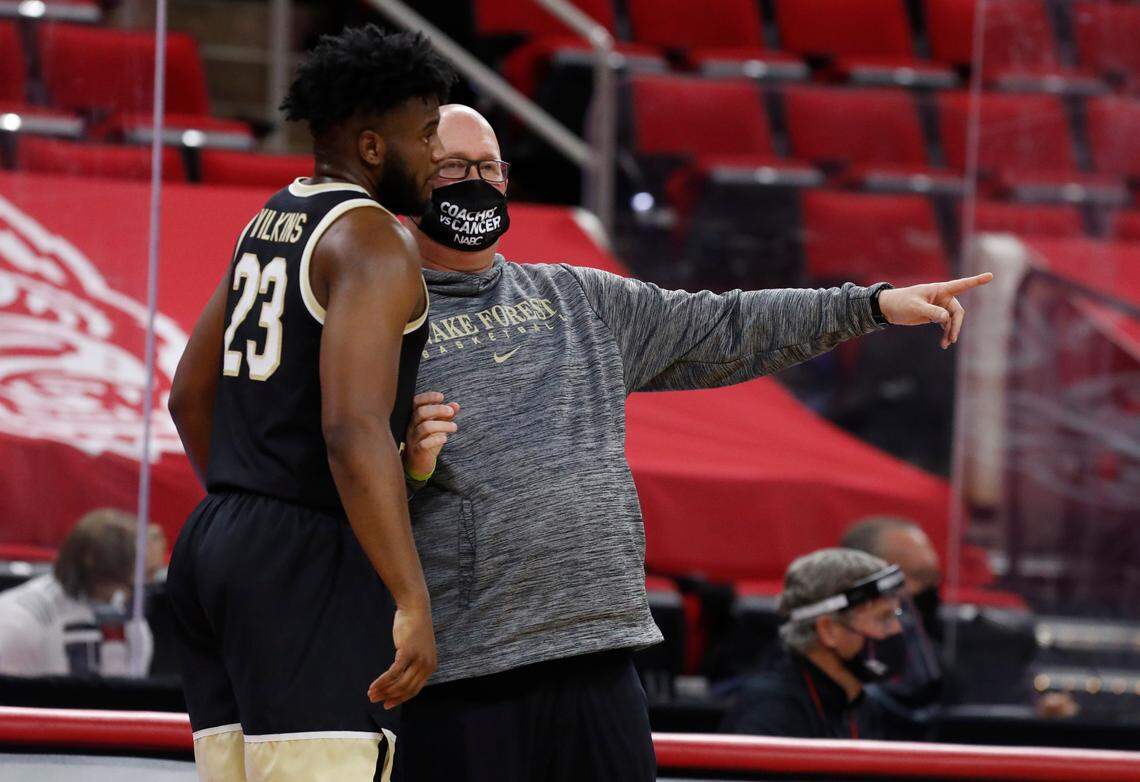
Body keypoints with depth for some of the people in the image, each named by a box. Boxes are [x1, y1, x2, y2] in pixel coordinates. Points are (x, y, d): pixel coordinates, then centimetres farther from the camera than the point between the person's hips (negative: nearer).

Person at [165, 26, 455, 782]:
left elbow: (191, 396, 25)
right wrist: (413, 603, -26)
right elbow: (355, 430, -24)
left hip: (215, 549, 10)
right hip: (312, 572, -10)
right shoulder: (374, 244, -12)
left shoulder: (274, 223, 17)